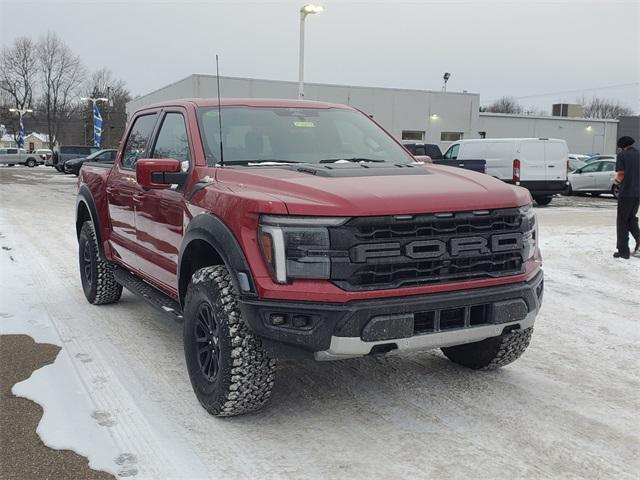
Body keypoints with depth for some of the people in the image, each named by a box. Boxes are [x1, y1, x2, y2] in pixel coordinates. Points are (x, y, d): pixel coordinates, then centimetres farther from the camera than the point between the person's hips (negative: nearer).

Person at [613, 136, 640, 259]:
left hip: (626, 193, -5)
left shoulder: (622, 155, -5)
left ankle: (623, 251, 3)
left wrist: (617, 179, 10)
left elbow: (620, 174, -11)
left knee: (622, 221, 3)